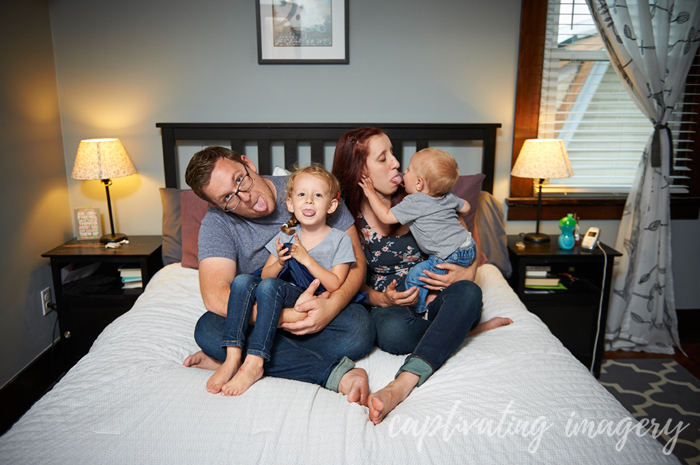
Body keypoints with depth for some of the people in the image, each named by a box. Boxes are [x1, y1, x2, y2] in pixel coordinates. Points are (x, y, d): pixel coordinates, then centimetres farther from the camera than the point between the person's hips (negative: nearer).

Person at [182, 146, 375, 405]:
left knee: (360, 330, -31)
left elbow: (356, 262, -10)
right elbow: (215, 297, -25)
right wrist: (288, 316, -33)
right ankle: (335, 373, -30)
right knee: (208, 330, -30)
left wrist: (332, 306, -30)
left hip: (319, 307, -1)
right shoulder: (217, 222, -11)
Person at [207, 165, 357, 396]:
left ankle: (254, 362, -33)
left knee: (269, 286, -31)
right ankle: (232, 356, -28)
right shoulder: (286, 236, 12)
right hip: (285, 302, 5)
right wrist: (279, 263, -10)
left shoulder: (340, 240, 1)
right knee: (242, 281, -23)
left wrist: (305, 258, -14)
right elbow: (265, 274, 12)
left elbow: (335, 285, -7)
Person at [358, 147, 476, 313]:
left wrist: (371, 193, -2)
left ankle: (421, 312, 15)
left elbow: (386, 216, -11)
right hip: (470, 249, 9)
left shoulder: (414, 203, -15)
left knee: (415, 276, 3)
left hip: (451, 257, -9)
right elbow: (465, 207, 27)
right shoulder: (448, 197, 9)